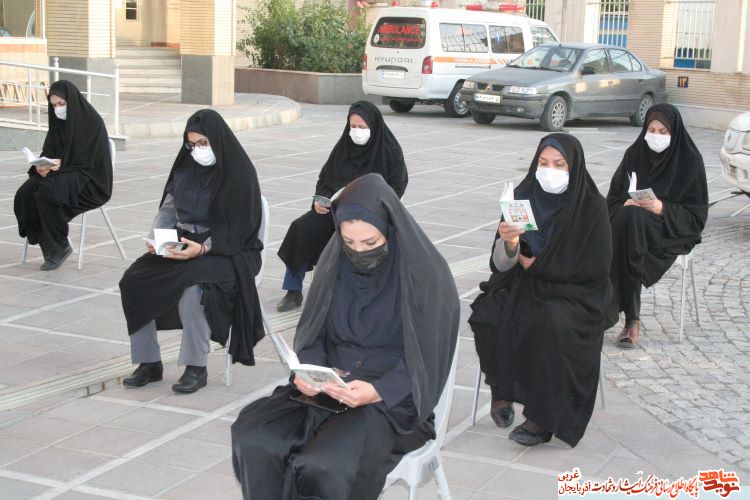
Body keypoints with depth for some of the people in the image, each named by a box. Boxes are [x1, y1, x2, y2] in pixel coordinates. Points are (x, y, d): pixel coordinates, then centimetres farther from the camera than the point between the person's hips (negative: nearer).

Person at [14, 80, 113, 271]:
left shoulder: (91, 121, -11)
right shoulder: (58, 121, 9)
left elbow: (88, 160, -16)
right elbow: (48, 152, 11)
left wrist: (61, 164, -26)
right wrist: (43, 165, -12)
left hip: (90, 180, -7)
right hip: (62, 174, 7)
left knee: (48, 192, -32)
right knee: (26, 193, -21)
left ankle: (59, 248, -16)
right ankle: (47, 244, -12)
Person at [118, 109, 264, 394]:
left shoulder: (239, 173, -10)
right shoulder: (186, 167, 9)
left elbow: (238, 230, -13)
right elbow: (168, 208, 13)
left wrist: (203, 248, -26)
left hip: (227, 252, -6)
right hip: (181, 245, 6)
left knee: (191, 286, -35)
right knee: (134, 281, -16)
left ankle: (196, 367, -18)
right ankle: (148, 362, -5)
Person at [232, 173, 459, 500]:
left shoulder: (426, 274, -11)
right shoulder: (335, 261, 3)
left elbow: (427, 359, -10)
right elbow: (313, 331, 10)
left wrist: (377, 391, -25)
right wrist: (307, 369, -12)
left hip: (394, 398, -4)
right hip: (330, 386, 5)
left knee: (324, 468, -31)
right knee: (252, 439, -22)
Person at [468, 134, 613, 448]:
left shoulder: (591, 206, -9)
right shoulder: (524, 197, -1)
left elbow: (594, 268, -12)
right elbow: (502, 264, -3)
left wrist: (537, 264, -8)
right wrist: (509, 243, -26)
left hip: (573, 292, -3)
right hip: (522, 284, 4)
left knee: (549, 324, -33)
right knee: (487, 316, -24)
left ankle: (543, 417, -22)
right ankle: (501, 390, -3)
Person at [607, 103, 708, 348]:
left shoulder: (690, 160, 0)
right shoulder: (635, 154, 10)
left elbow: (696, 214, -2)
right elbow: (614, 197, 13)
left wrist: (662, 208, -18)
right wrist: (625, 205, -11)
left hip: (672, 232, -3)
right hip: (631, 223, 4)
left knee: (632, 219, -35)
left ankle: (632, 319, -30)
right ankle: (631, 319, -31)